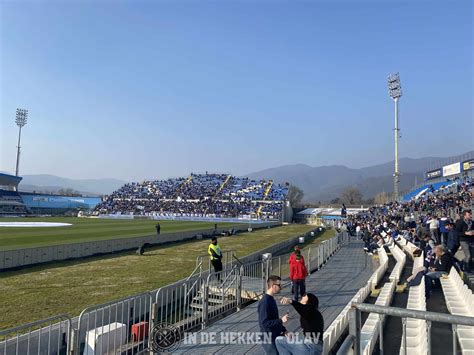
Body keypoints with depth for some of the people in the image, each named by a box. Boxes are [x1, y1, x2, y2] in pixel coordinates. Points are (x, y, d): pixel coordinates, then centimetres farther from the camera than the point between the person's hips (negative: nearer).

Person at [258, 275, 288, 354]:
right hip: (269, 339, -9)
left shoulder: (271, 299, 8)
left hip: (276, 336, 9)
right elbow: (264, 323, -26)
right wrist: (281, 321, -23)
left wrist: (284, 330, 11)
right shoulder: (265, 302, -23)